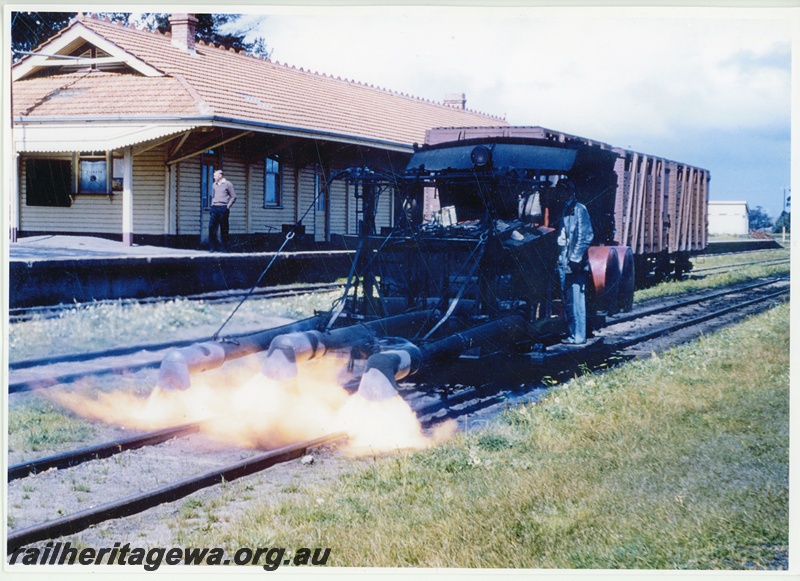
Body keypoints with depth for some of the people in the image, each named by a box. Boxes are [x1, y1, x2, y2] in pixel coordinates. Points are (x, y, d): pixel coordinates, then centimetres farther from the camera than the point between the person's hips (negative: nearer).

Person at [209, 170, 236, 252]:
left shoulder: (227, 184, -1)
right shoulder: (215, 184, 16)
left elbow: (233, 197, -2)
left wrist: (228, 206, -8)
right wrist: (212, 204, 11)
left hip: (223, 208, -5)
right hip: (214, 208, 5)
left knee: (224, 229, -1)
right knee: (211, 226, -2)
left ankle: (224, 248, 6)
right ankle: (213, 247, 6)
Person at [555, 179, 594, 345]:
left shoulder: (579, 209, -10)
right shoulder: (565, 210, 15)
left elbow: (587, 236, -15)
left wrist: (574, 258, -16)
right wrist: (561, 257, 11)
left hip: (576, 264, -8)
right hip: (565, 263, 8)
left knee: (576, 300, -7)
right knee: (567, 300, 11)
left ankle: (578, 337, -3)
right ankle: (572, 333, 18)